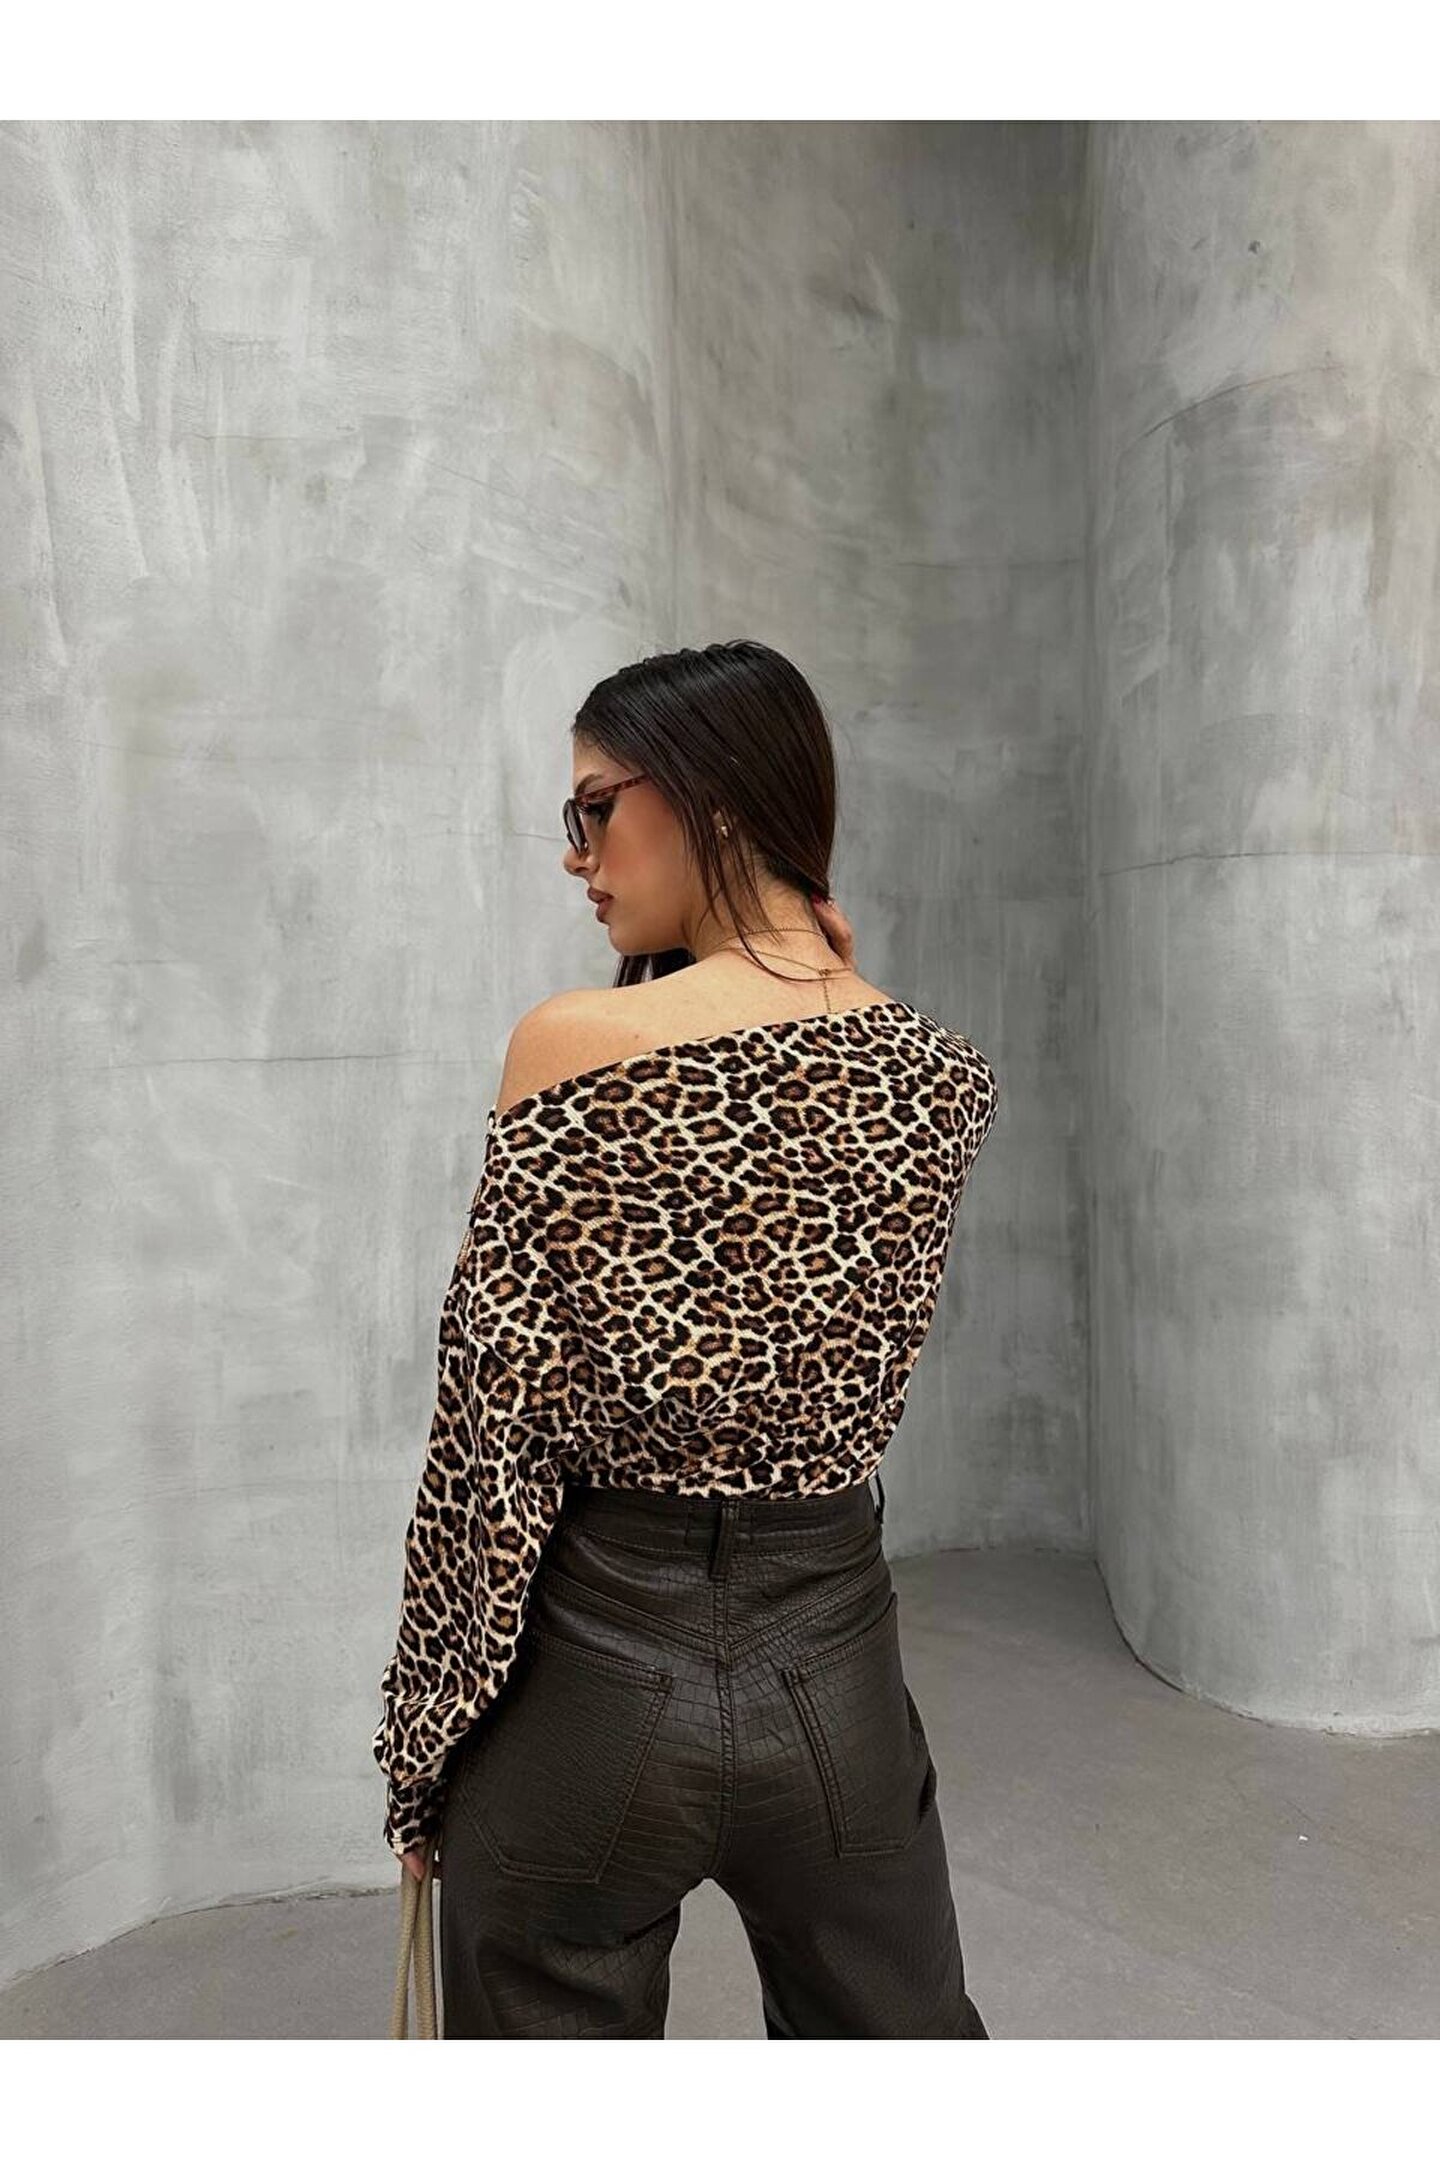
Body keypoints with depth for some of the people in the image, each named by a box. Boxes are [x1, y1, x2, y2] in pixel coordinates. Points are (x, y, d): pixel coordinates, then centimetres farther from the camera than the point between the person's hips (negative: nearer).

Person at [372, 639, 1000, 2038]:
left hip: (593, 1675, -4)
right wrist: (819, 972, 7)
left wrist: (420, 1743, -1)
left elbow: (497, 1428, -15)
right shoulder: (946, 1076, -4)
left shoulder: (573, 1045, -18)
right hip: (840, 1672, 5)